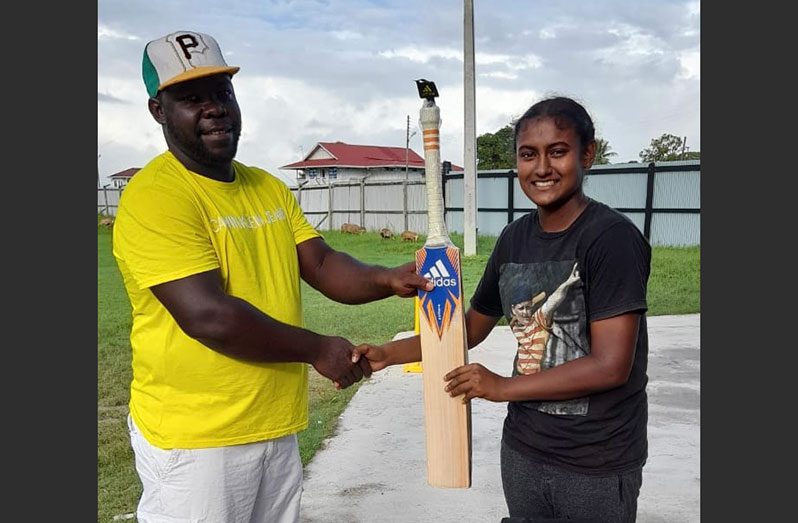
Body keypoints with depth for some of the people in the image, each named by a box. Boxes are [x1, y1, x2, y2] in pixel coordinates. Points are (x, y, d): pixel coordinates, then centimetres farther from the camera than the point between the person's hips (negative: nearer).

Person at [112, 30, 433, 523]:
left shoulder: (270, 188, 9)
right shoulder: (154, 197, -17)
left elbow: (322, 265, 3)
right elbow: (208, 316, -25)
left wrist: (387, 279, -18)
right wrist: (317, 349, -16)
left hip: (278, 426, 7)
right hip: (196, 438, -7)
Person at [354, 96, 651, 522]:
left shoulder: (612, 237, -16)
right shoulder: (515, 238, 2)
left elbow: (610, 365, -21)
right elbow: (470, 328, 11)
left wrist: (503, 387, -14)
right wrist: (387, 354, 2)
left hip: (598, 465, -5)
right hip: (522, 451, 5)